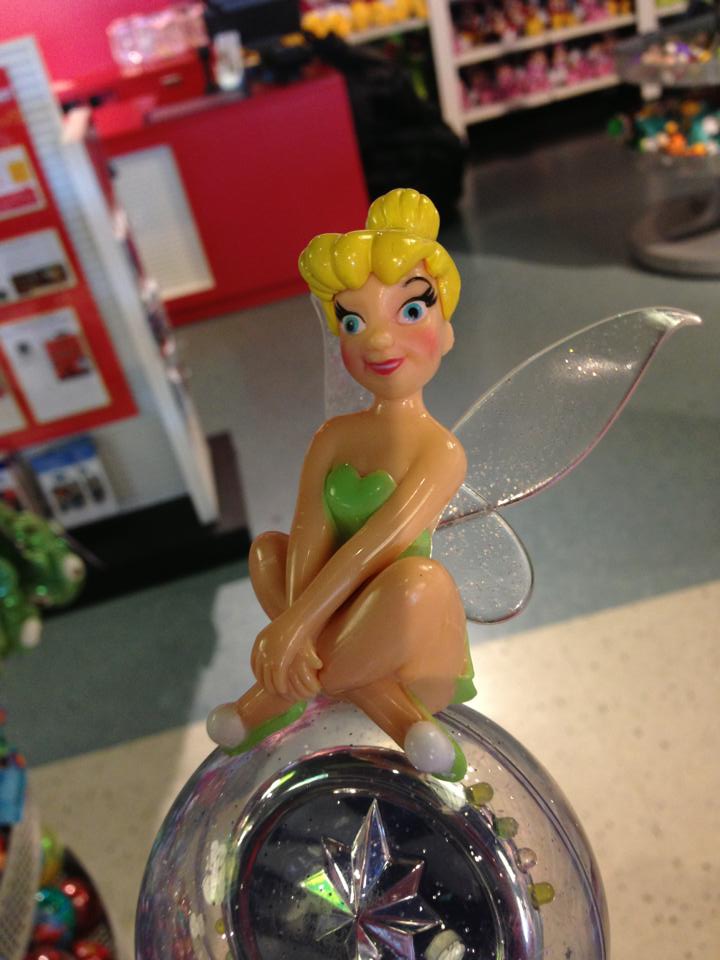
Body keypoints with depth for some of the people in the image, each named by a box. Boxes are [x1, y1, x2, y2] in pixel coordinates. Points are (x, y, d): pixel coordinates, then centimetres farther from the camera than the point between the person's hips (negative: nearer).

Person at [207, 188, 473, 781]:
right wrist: (297, 625, -27)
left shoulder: (440, 452, -14)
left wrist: (294, 624, -31)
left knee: (419, 577, -36)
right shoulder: (335, 436, 1)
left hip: (412, 642, -6)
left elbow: (378, 543, -25)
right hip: (340, 624, 6)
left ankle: (277, 697, -14)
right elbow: (310, 534, -12)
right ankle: (397, 715, -19)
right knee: (266, 547, -8)